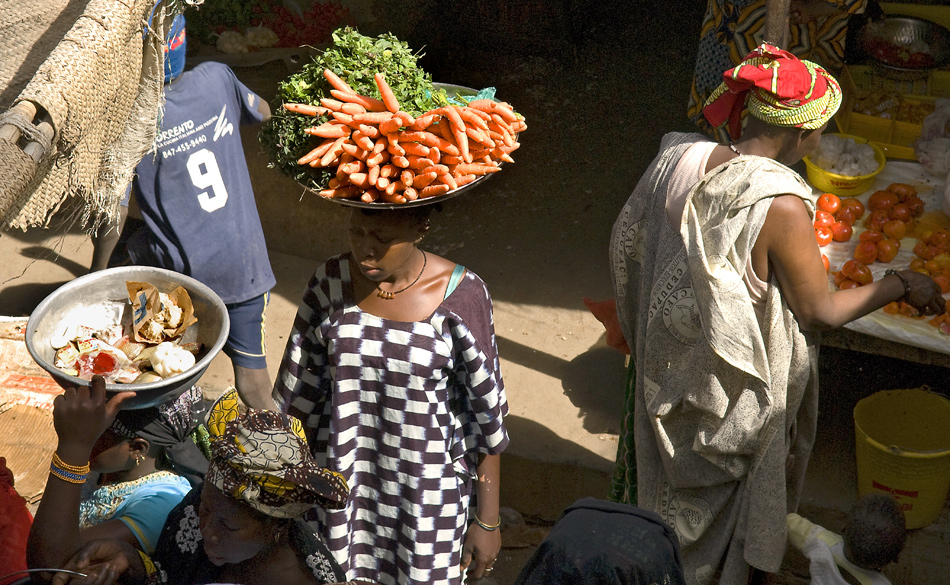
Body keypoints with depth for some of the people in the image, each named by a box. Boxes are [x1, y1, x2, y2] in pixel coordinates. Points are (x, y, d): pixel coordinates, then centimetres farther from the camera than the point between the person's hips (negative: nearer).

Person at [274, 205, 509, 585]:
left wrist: (487, 522, -5)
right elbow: (299, 394, 2)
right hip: (341, 489, 3)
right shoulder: (331, 283, -8)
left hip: (428, 498, -2)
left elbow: (486, 417, -10)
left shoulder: (460, 297, -18)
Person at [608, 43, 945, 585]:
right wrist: (900, 285, -6)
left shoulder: (678, 158, -13)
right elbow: (820, 312, -20)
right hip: (733, 396, -6)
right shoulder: (781, 205, -32)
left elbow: (628, 239, 0)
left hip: (666, 370, 6)